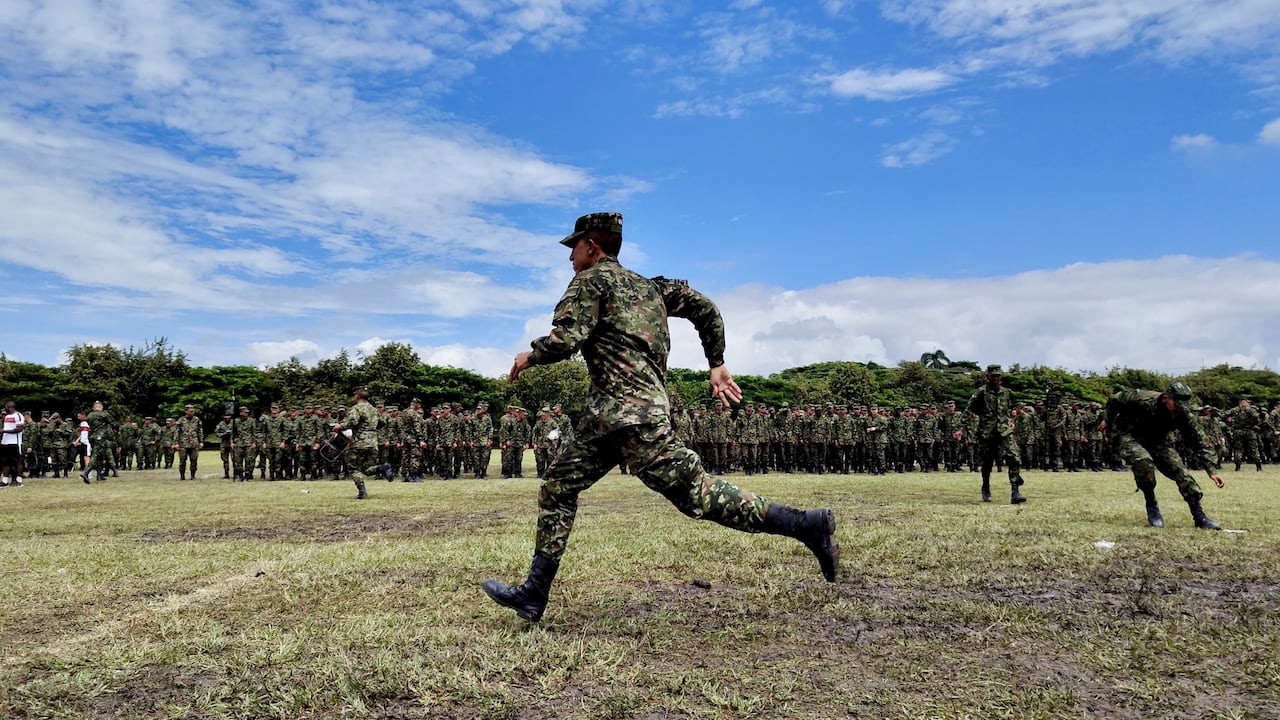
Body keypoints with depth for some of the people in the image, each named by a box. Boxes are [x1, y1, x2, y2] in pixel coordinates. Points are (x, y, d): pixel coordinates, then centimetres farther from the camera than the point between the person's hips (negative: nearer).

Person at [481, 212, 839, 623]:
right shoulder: (648, 286, 24)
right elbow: (705, 308, 24)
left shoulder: (591, 280, 0)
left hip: (628, 412, -10)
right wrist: (717, 364, 25)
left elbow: (564, 340, -13)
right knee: (557, 487, 12)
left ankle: (807, 524, -6)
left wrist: (530, 356, 6)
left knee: (696, 493, -9)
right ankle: (533, 595, 14)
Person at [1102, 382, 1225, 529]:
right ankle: (1152, 508, -15)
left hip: (1156, 440, 5)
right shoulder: (1143, 400, -32)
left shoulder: (1182, 414, -18)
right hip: (1127, 435, -5)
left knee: (1179, 469, -14)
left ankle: (1199, 516, -5)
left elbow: (1198, 443, -12)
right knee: (1143, 461, -35)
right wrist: (1108, 421, 4)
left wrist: (1213, 470, -19)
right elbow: (1115, 399, -13)